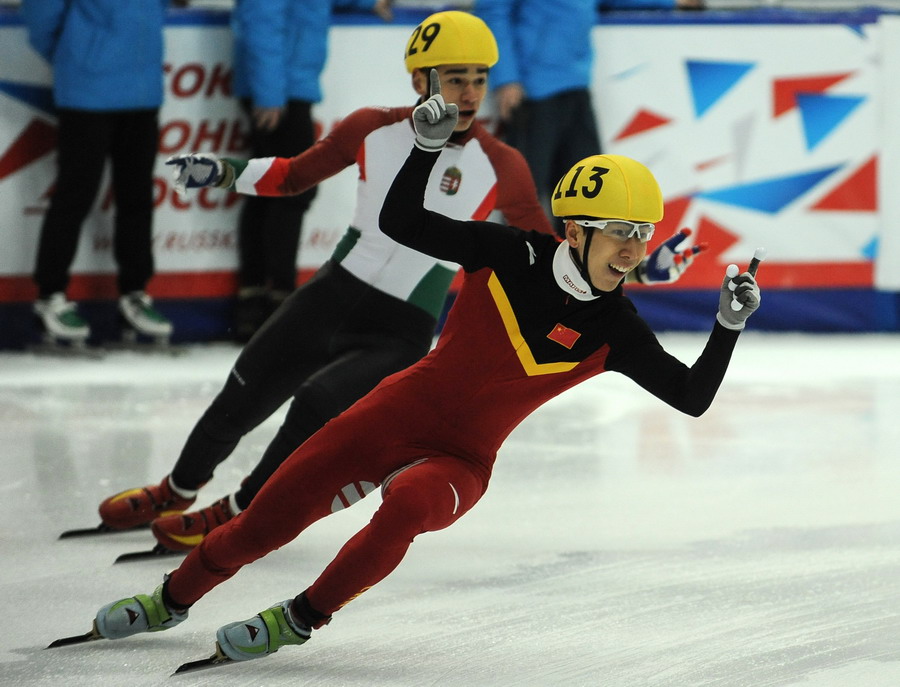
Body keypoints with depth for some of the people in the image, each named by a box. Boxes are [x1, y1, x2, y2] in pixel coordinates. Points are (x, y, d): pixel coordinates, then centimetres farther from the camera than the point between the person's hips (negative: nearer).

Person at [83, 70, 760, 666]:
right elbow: (401, 224, -10)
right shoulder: (513, 255, -12)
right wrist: (428, 145, -23)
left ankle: (302, 618, -16)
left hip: (461, 459, 0)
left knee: (407, 506, -35)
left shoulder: (614, 332, -10)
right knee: (269, 517, 1)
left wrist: (729, 326, -24)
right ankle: (172, 598, 28)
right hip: (401, 413, 0)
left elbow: (692, 397, -10)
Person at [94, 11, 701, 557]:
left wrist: (639, 264, -13)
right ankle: (175, 493, 39)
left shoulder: (498, 167, -9)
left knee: (319, 406, -23)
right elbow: (294, 175, 11)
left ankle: (235, 516, 1)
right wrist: (224, 172, -3)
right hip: (331, 297, 3)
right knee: (240, 401, 9)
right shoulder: (374, 130, -4)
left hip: (402, 334, -3)